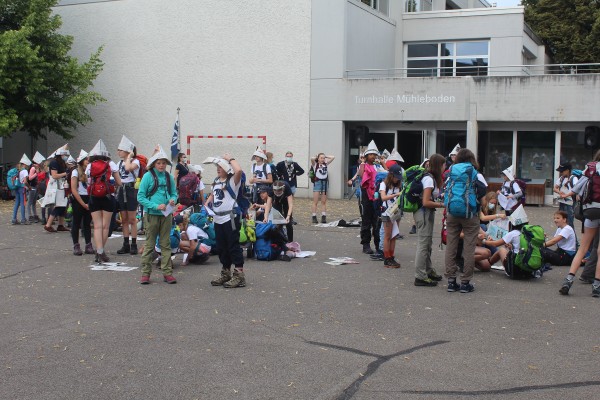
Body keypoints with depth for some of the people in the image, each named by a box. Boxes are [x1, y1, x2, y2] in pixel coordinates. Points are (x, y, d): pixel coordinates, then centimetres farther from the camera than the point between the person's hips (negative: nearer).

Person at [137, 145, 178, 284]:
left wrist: (173, 200, -9)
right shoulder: (148, 176, -6)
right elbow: (140, 197, -7)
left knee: (166, 244, 8)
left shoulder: (169, 177, 6)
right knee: (149, 244, 3)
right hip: (152, 215, -3)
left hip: (166, 215, 4)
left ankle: (167, 272, 13)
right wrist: (155, 206, -17)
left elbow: (174, 193, 15)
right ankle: (145, 273, 10)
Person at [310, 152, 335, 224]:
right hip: (317, 183, -4)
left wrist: (325, 156, 10)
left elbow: (333, 157, 10)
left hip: (325, 183, 4)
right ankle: (314, 217, 0)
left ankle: (323, 217, 6)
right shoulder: (315, 164, 0)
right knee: (315, 202, -2)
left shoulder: (326, 164, 12)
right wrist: (316, 158, 0)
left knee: (324, 202, 5)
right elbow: (312, 159, -18)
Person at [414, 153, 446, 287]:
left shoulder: (431, 178, 12)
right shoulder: (429, 179, -17)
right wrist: (442, 205, -14)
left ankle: (428, 271, 31)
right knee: (423, 244, -6)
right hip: (424, 213, -10)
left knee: (427, 243, 19)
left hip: (427, 213, 10)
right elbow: (426, 202, -22)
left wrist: (439, 197, 4)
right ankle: (420, 277, -2)